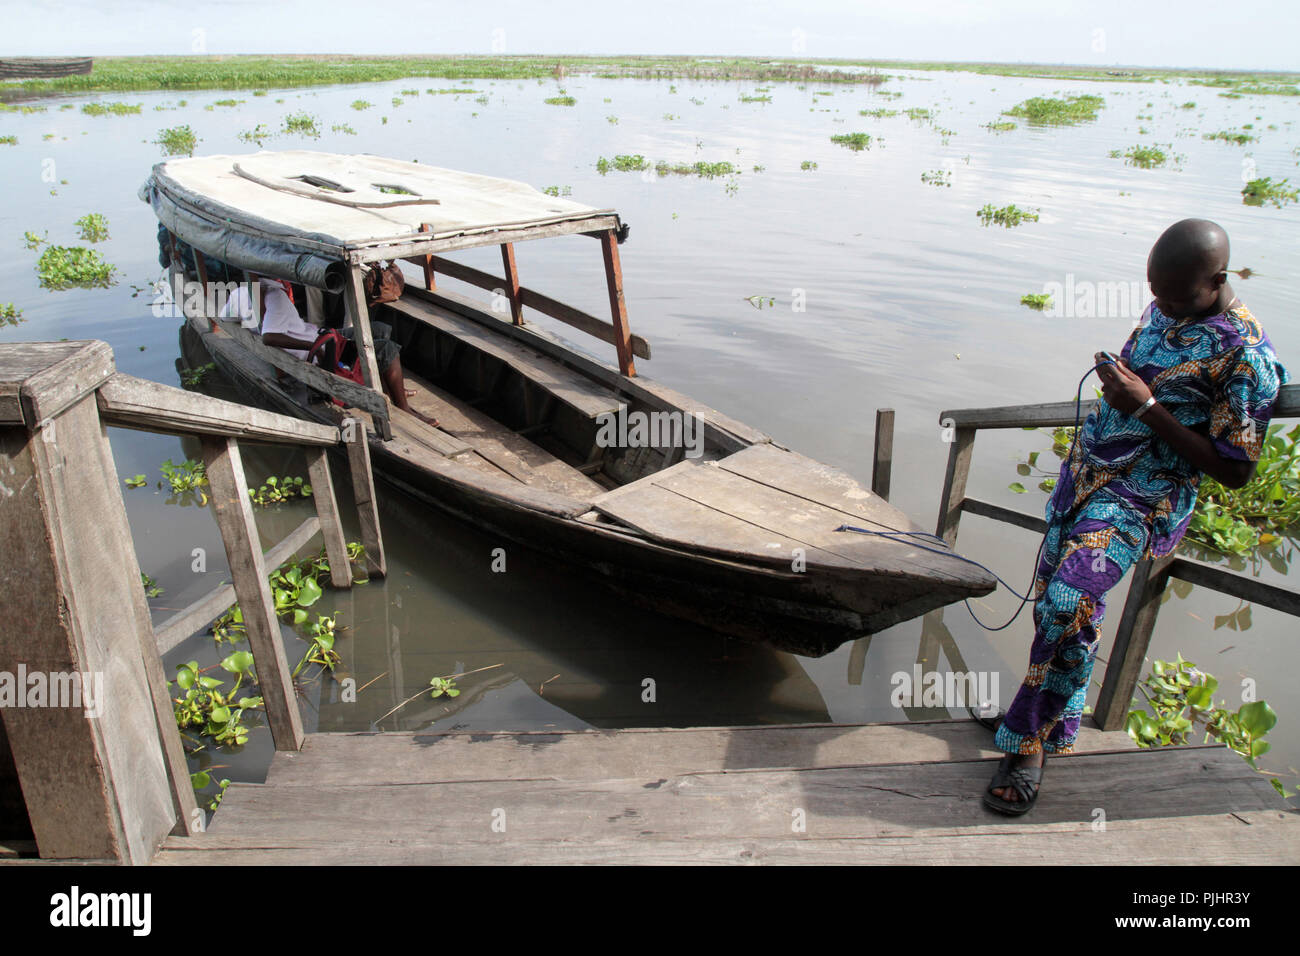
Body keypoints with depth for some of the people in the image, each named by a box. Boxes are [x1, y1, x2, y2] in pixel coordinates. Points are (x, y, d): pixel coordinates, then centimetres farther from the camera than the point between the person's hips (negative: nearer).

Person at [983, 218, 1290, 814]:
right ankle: (1057, 730, 33)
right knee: (1060, 604, 14)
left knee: (1066, 602, -25)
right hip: (1087, 470, 8)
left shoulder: (1245, 356, -18)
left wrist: (1146, 408, -22)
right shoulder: (1162, 308, 6)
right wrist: (1114, 381, 5)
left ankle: (1027, 743, -8)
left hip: (1142, 497, -8)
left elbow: (1234, 472, -17)